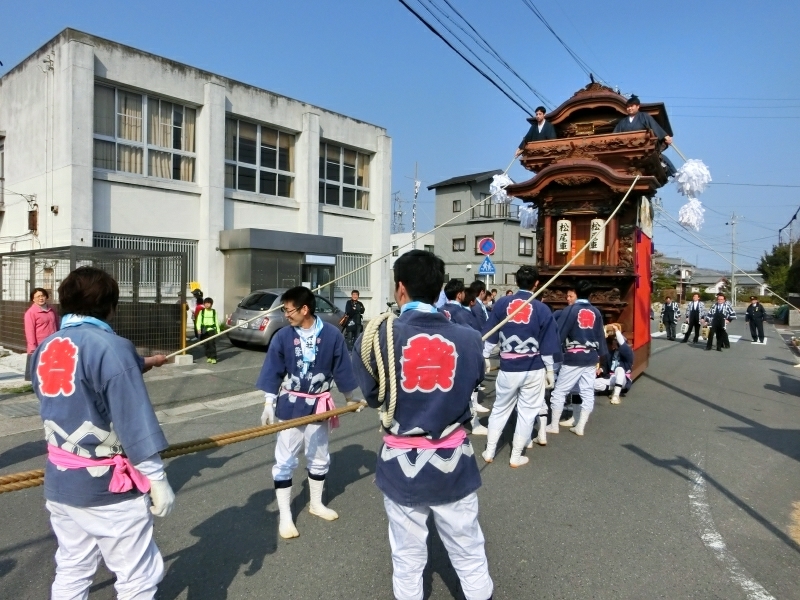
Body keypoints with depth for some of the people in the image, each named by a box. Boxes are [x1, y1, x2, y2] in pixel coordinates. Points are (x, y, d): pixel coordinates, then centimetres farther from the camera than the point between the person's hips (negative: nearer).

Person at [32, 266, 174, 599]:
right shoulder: (110, 346, -19)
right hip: (108, 485, -7)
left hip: (59, 482, 8)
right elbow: (135, 422, -21)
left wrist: (142, 363, 31)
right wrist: (157, 479, -13)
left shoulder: (44, 349, 4)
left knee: (71, 573, 21)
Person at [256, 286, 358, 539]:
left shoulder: (332, 334, -13)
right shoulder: (283, 336, -12)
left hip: (318, 405, 1)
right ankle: (285, 516, 18)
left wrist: (349, 398, 7)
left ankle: (316, 503, 38)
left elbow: (341, 368, -2)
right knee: (284, 460, 4)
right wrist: (269, 404, -9)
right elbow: (272, 371, -5)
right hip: (290, 405, -1)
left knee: (319, 457, 17)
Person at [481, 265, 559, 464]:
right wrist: (550, 371, 8)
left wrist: (483, 359, 12)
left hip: (507, 368, 2)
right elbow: (547, 347, -3)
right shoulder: (542, 309, -7)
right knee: (527, 412, 11)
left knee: (500, 409, 17)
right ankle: (516, 456, 19)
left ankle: (489, 452, 23)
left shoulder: (501, 303, -4)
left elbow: (489, 337, 1)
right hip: (533, 369, -1)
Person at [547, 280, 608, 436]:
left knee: (559, 391, 5)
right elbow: (601, 336, 11)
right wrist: (601, 355, 19)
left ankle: (554, 425, 10)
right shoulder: (596, 312, 7)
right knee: (588, 393, 10)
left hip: (573, 357, -5)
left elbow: (559, 334, -10)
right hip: (591, 357, 5)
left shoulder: (570, 310, -9)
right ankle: (580, 427, 12)